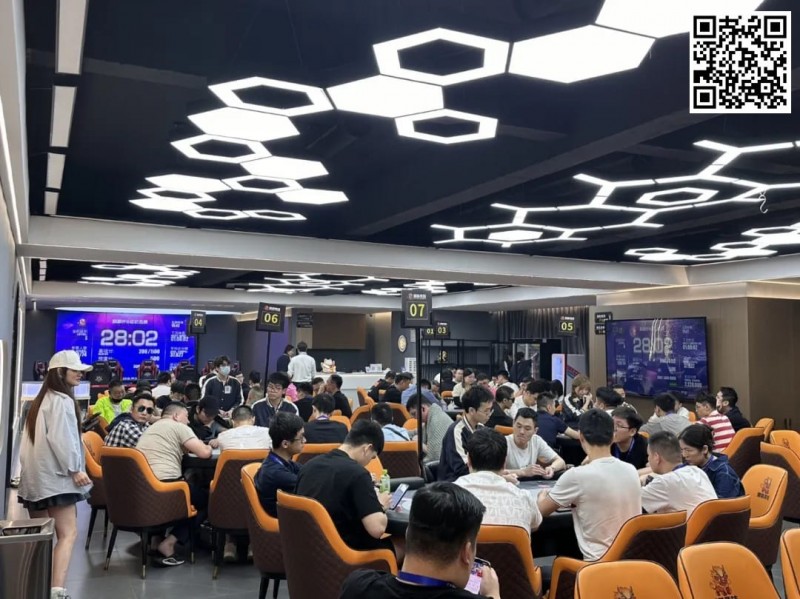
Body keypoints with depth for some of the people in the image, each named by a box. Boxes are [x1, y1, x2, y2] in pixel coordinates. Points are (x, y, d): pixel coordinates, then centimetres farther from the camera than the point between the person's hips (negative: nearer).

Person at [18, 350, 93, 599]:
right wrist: (74, 469, -15)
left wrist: (28, 467, 21)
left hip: (36, 476, 10)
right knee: (68, 533, -13)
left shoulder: (41, 400, 19)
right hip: (55, 475, -10)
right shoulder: (62, 400, -11)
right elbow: (61, 439, -19)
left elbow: (31, 439, 21)